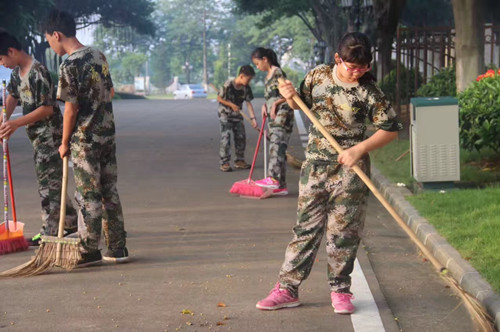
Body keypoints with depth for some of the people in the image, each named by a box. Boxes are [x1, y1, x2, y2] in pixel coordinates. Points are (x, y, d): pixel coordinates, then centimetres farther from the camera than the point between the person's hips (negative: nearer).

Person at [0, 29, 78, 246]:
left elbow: (47, 109, -23)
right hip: (38, 136, 9)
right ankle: (70, 221, 27)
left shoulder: (38, 73, -22)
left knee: (48, 183, -3)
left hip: (49, 135, -9)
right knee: (49, 182, 16)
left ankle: (49, 232, 3)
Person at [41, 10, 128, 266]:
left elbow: (71, 108, -14)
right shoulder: (99, 56, 8)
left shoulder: (69, 65, -16)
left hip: (85, 139, -7)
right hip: (108, 134, 7)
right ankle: (117, 248, 15)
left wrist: (65, 143, -4)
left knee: (88, 196, -1)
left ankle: (90, 252, 5)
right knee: (109, 192, 11)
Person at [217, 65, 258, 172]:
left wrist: (253, 118, -16)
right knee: (225, 138, -10)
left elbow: (249, 103, -8)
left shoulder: (246, 88, -8)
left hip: (237, 115, 6)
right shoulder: (228, 85, -23)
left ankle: (239, 160, 17)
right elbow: (219, 98, -15)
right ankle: (224, 163, -7)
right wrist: (231, 105, -21)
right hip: (225, 114, -6)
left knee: (241, 137, 6)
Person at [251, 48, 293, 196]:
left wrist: (276, 103, -21)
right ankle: (281, 186, 7)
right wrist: (265, 105, 8)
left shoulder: (277, 72, -8)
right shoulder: (267, 76, 20)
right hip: (273, 116, 10)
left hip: (282, 113, -10)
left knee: (276, 144, -21)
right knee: (276, 147, 6)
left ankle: (273, 178, -32)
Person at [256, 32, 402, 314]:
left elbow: (391, 129, -8)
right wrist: (291, 97, -5)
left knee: (344, 231, 3)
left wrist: (360, 149, -17)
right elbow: (303, 105, 17)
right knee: (306, 226, 5)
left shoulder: (369, 92, -11)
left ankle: (340, 290, 16)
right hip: (315, 165, 3)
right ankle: (288, 288, 8)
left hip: (350, 170, -2)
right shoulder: (318, 76, -1)